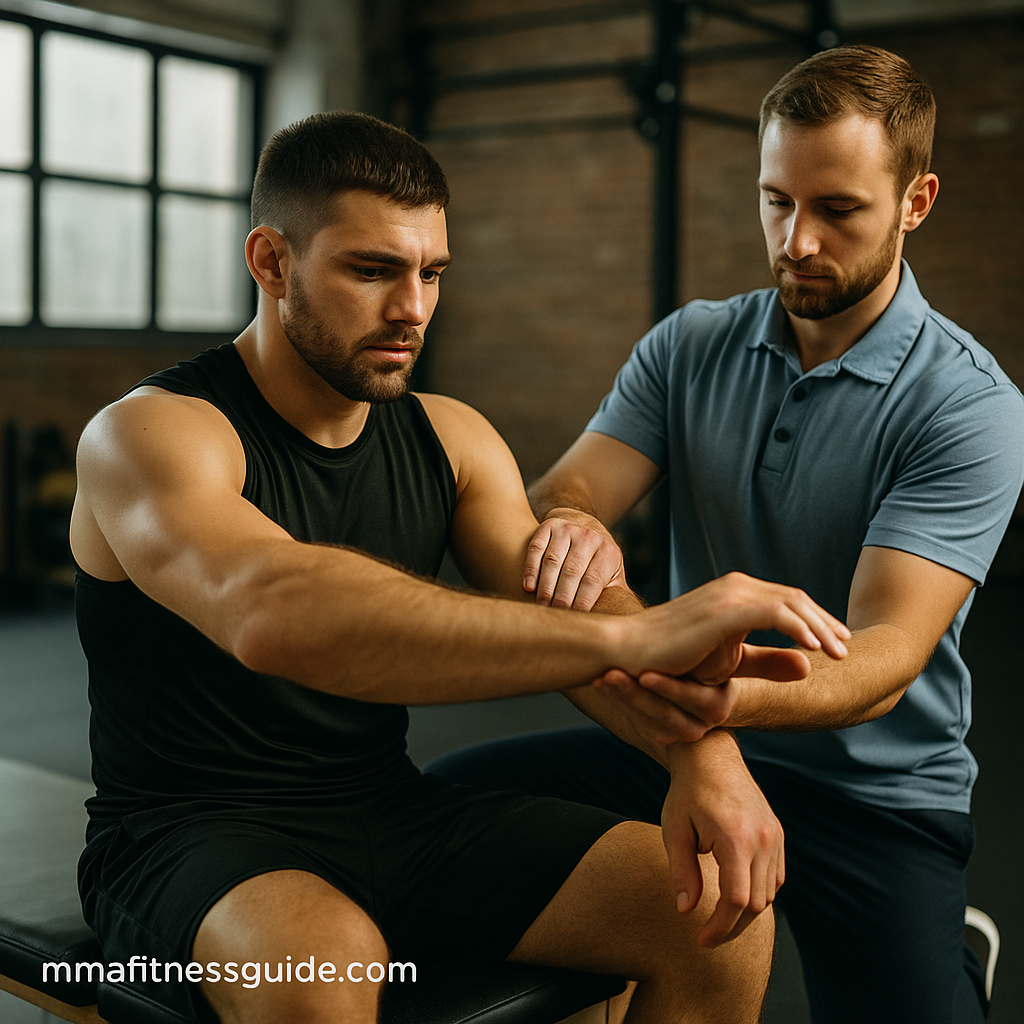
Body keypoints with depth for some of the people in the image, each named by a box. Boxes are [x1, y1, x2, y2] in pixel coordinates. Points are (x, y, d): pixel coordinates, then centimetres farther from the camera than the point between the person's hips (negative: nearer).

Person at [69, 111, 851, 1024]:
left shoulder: (451, 438, 7)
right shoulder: (148, 436, -15)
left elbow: (562, 615, -3)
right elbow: (272, 613, -37)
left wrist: (704, 753, -24)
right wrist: (627, 635, -44)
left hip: (394, 813, 5)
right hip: (193, 840, -5)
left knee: (725, 918, -9)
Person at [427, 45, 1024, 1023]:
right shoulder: (688, 346, 1)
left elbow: (887, 654, -23)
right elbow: (561, 495, -9)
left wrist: (740, 700, -44)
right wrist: (567, 526, -35)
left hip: (877, 793, -3)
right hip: (690, 743, 3)